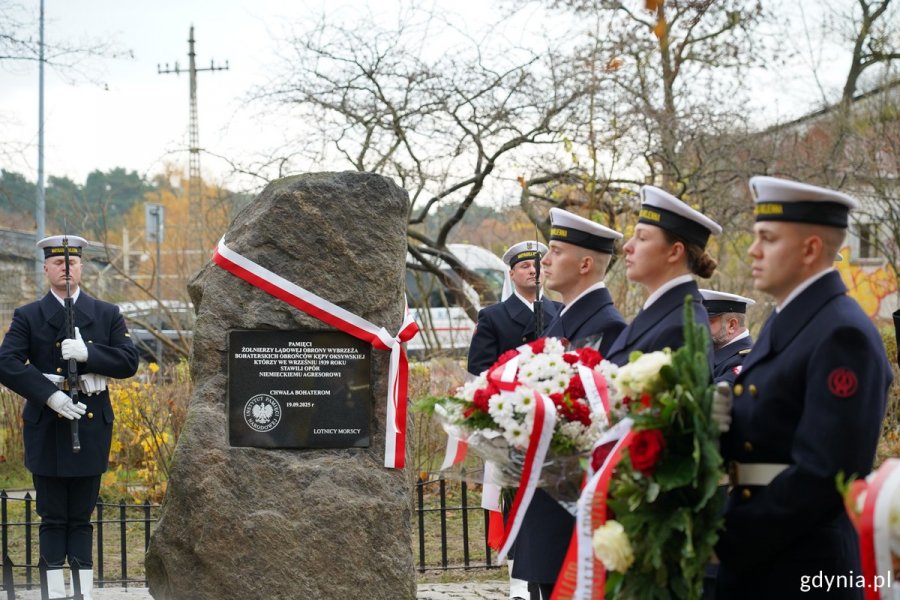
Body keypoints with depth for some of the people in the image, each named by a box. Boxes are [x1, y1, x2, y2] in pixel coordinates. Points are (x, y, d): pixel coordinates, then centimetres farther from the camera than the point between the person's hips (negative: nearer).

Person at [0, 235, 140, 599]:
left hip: (91, 429, 1)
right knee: (53, 519, 3)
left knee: (81, 518, 6)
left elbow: (129, 361, -2)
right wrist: (49, 394, -22)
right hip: (46, 430, -1)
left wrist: (87, 352, -18)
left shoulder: (108, 315, 8)